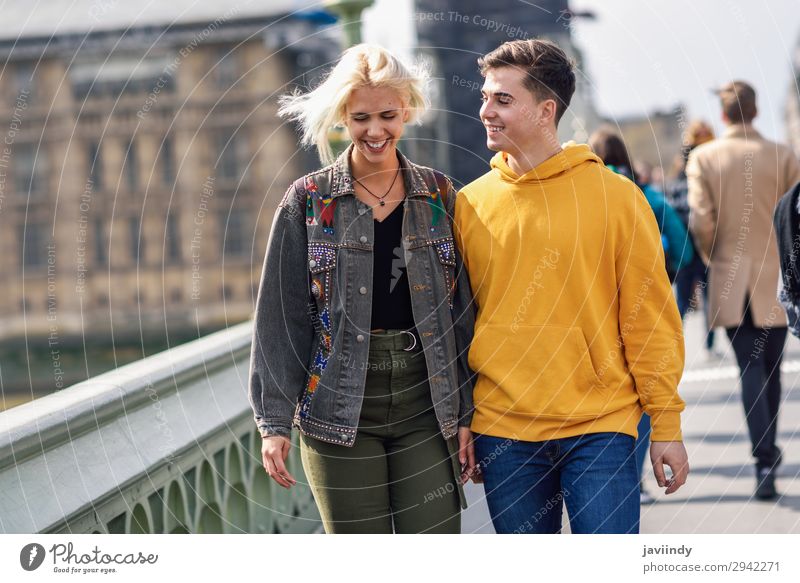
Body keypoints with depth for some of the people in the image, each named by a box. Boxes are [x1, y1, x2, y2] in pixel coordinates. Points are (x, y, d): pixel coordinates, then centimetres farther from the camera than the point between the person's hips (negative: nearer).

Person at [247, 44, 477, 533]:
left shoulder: (438, 195, 7)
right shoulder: (309, 200, 2)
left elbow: (463, 311, 8)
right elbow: (281, 316, 1)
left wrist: (466, 413, 3)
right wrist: (275, 422, -4)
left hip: (427, 405, 1)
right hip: (341, 411, -1)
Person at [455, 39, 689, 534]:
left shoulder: (616, 195, -2)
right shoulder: (470, 204, 5)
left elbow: (651, 319, -1)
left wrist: (666, 425, -3)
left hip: (600, 428, -3)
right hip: (502, 433, 3)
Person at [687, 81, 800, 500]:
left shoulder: (702, 158, -4)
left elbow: (701, 221, -8)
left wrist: (713, 256, 8)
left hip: (730, 277, 0)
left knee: (750, 368, 0)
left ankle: (764, 462, -13)